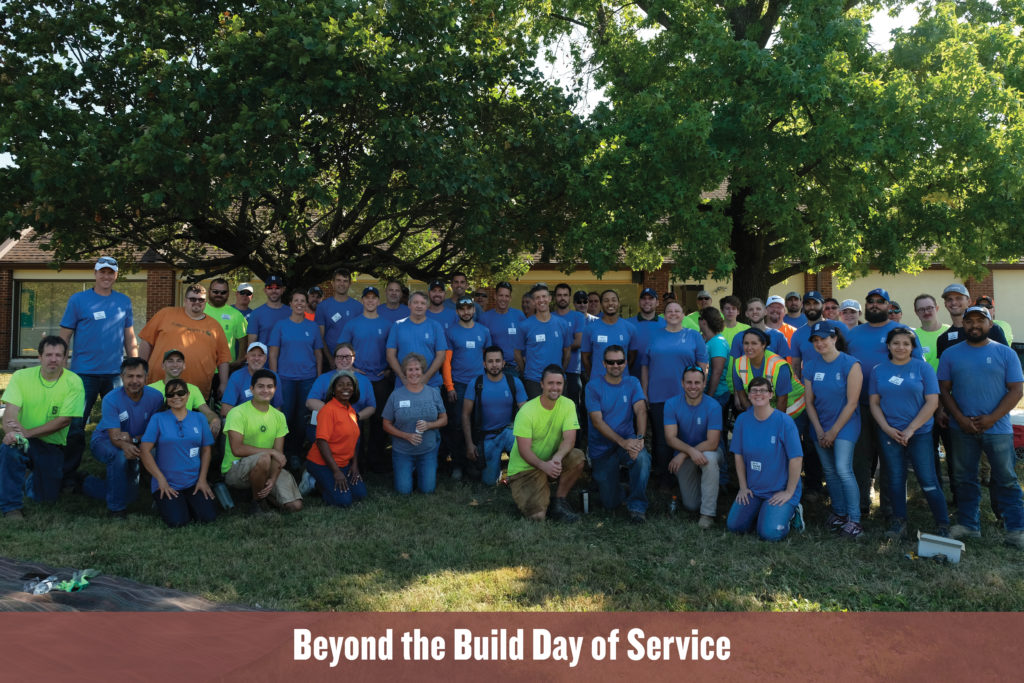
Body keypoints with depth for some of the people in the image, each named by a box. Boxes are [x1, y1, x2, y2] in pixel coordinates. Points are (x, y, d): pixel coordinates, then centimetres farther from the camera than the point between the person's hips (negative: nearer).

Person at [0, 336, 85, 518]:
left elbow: (64, 420, -15)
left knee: (47, 498, -2)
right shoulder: (21, 376, -6)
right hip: (23, 441, 0)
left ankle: (35, 479, 36)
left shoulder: (73, 382, -10)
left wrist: (28, 432, -27)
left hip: (52, 445, 0)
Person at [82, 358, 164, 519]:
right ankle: (116, 508, -19)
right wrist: (125, 446, -53)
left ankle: (87, 484, 20)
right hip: (104, 441, -4)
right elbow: (115, 436, -29)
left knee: (130, 494, -8)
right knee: (120, 456, -38)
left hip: (135, 445, 4)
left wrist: (133, 440, -31)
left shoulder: (155, 397, -15)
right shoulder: (111, 399, -22)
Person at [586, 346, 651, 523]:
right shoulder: (593, 386, -6)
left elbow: (641, 411, -11)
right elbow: (597, 422, -14)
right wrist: (623, 442, -25)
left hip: (628, 441, 2)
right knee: (611, 504, -3)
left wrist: (639, 439, -30)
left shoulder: (632, 383, 3)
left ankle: (637, 506, -17)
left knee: (642, 457, -35)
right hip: (602, 449, -1)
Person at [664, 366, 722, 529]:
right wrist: (691, 451, -35)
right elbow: (670, 438, -18)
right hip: (684, 458, 2)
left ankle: (708, 513, -26)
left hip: (708, 451, -2)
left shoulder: (713, 406, -19)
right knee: (691, 506, -3)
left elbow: (712, 443, -23)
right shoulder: (672, 404, -11)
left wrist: (683, 455, -25)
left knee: (709, 458, -40)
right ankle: (685, 486, 34)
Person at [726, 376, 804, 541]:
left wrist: (789, 492, -12)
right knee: (734, 526, -8)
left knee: (769, 533, -20)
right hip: (752, 489, 4)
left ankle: (790, 512, 11)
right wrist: (743, 487, 2)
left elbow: (796, 459, -14)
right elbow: (738, 455, 5)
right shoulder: (742, 419, -1)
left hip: (780, 490, -4)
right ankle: (761, 512, 19)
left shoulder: (784, 421, -14)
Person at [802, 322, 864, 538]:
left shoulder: (850, 364, -11)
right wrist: (819, 431, -3)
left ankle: (854, 519, -5)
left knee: (843, 470, -14)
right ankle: (839, 513, 22)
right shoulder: (811, 366, 4)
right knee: (829, 471, 9)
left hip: (845, 425, -5)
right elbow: (809, 401, 6)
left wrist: (833, 432, -12)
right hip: (821, 426, 5)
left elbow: (852, 403, -13)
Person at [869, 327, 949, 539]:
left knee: (928, 480, -4)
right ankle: (899, 523, 18)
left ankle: (943, 525, 7)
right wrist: (887, 428, -7)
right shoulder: (879, 370, 8)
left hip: (920, 433, -3)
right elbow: (874, 403, 7)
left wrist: (910, 429, -12)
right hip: (889, 433, 3)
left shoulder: (922, 367, -1)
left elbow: (932, 402, -5)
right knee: (895, 480, 7)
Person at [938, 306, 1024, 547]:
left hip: (997, 428, -2)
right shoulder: (950, 354, 7)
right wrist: (960, 419, -8)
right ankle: (968, 525, 19)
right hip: (962, 428, 2)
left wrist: (991, 418, -12)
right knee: (964, 479, 9)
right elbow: (943, 389, 5)